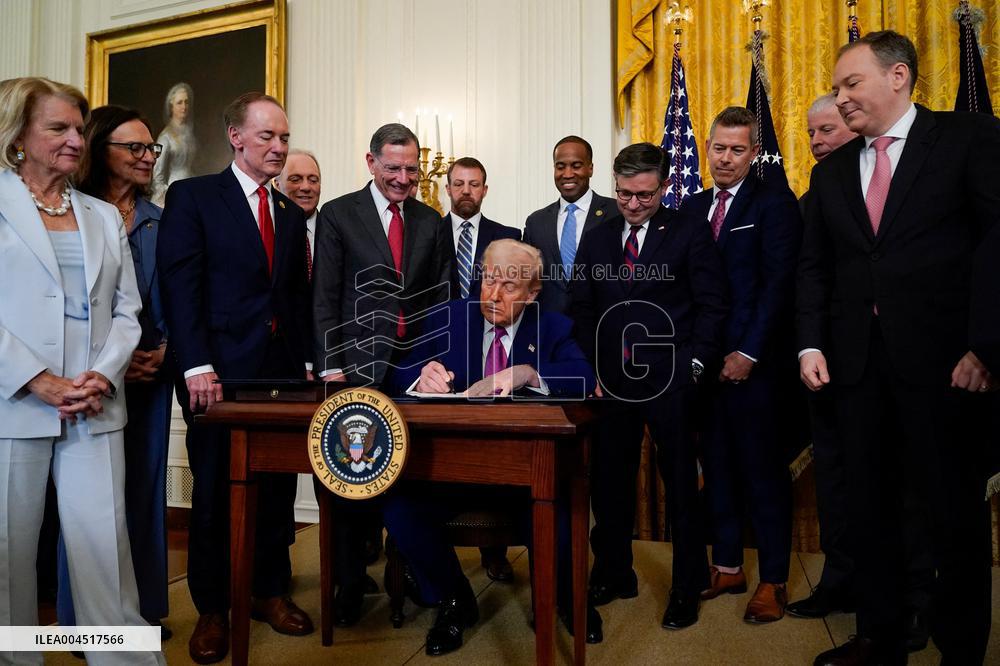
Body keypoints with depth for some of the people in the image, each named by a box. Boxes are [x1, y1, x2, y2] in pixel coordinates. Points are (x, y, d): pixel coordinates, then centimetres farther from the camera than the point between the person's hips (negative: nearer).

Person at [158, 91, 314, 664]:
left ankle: (271, 590, 25)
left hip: (282, 372, 5)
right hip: (220, 369, -4)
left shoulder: (292, 213, 16)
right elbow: (181, 287, -8)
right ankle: (212, 608, 20)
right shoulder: (193, 196, 0)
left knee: (278, 486, 9)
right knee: (215, 491, 6)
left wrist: (306, 361, 7)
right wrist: (196, 367, -15)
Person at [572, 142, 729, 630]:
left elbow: (712, 305, -2)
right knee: (609, 481, 10)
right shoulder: (596, 238, 11)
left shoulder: (690, 232, 0)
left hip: (669, 382, -3)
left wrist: (692, 366, -8)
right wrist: (592, 368, 3)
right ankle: (613, 575, 28)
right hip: (612, 382, 4)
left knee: (680, 484, 7)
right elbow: (583, 310, 12)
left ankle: (687, 586, 23)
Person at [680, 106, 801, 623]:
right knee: (717, 464, 11)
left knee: (763, 469, 3)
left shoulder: (774, 203, -4)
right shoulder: (691, 208, 13)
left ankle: (773, 580, 16)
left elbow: (778, 284, -11)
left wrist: (748, 353, -15)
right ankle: (727, 566, 25)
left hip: (752, 362, -5)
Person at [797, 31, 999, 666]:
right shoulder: (831, 172, 14)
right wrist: (811, 345, 1)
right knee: (871, 504, 11)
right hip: (858, 361, 5)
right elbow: (814, 268, 13)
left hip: (943, 358, -4)